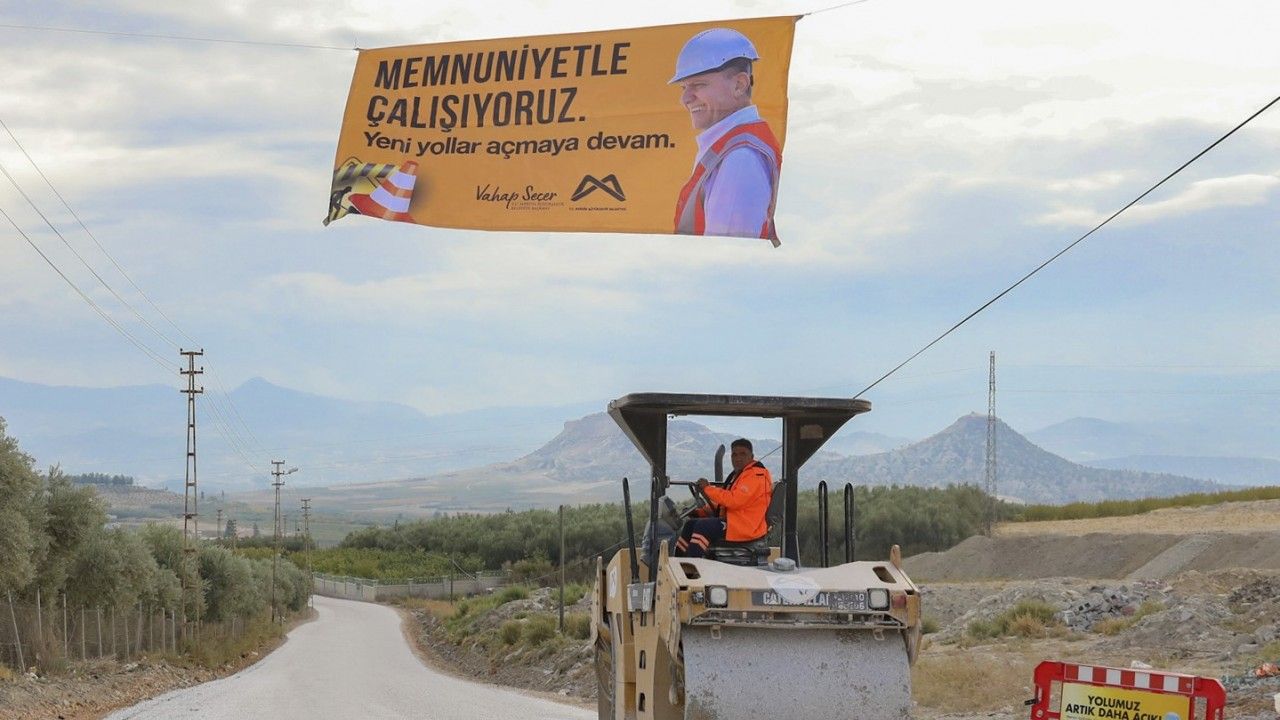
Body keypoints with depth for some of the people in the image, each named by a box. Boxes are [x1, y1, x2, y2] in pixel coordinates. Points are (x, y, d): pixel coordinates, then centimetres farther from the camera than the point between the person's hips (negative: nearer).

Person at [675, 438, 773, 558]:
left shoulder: (756, 475, -13)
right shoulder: (737, 474, 21)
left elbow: (734, 500, -25)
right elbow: (723, 502, 25)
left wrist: (708, 488, -17)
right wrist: (700, 512, 11)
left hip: (745, 528, -11)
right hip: (731, 520, 11)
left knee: (703, 525, -25)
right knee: (690, 523, 8)